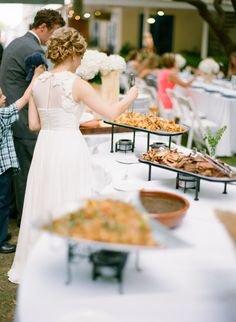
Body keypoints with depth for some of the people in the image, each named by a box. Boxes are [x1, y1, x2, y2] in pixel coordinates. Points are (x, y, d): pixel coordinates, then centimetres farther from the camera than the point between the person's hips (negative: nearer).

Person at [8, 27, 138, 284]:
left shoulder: (38, 83, 4)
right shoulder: (76, 84, -12)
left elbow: (33, 124, 7)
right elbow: (112, 113, -13)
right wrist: (131, 96, 5)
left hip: (44, 147, 6)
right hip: (70, 147, -6)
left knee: (43, 206, 18)